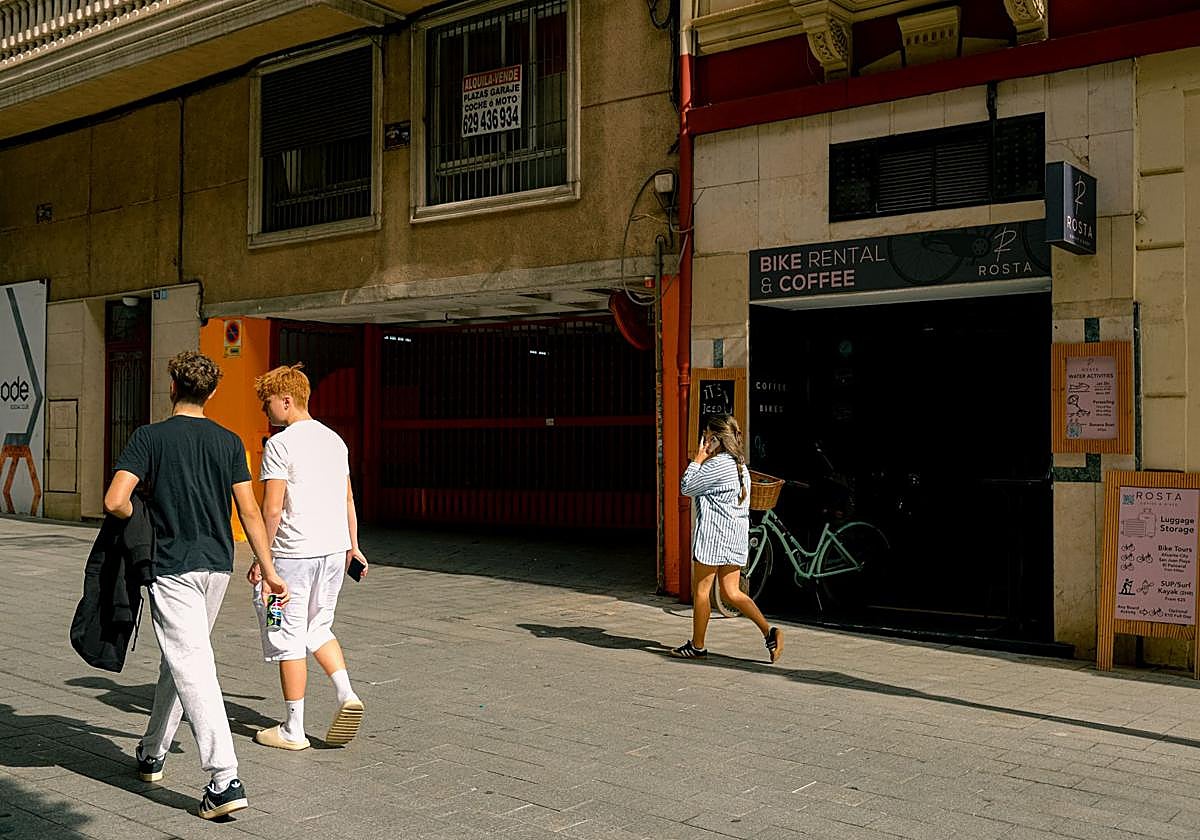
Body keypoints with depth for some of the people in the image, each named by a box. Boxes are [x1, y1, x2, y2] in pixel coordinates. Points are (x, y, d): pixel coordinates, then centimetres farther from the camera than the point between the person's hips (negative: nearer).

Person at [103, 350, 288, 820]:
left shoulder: (150, 437, -7)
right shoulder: (229, 442, 3)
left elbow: (115, 502, -17)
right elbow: (249, 511, 1)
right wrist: (268, 570, 5)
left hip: (173, 567, -5)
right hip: (218, 565, 5)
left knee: (192, 668, -9)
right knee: (178, 658, 22)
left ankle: (226, 780, -16)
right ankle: (152, 753, 35)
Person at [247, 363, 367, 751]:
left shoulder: (280, 445, -11)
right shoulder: (334, 439, 11)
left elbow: (272, 509, -15)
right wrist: (353, 546, 23)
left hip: (294, 554, -7)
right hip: (334, 548, 7)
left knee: (289, 640, 4)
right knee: (318, 629, 22)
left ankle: (293, 730, 11)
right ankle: (347, 695, 5)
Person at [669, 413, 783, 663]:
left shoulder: (716, 464, -15)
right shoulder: (740, 464, 14)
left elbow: (686, 487, -9)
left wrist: (699, 459, 0)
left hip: (713, 535, -9)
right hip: (736, 537, 9)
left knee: (701, 591, 4)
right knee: (731, 593, 9)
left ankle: (697, 646, 13)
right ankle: (769, 631, -4)